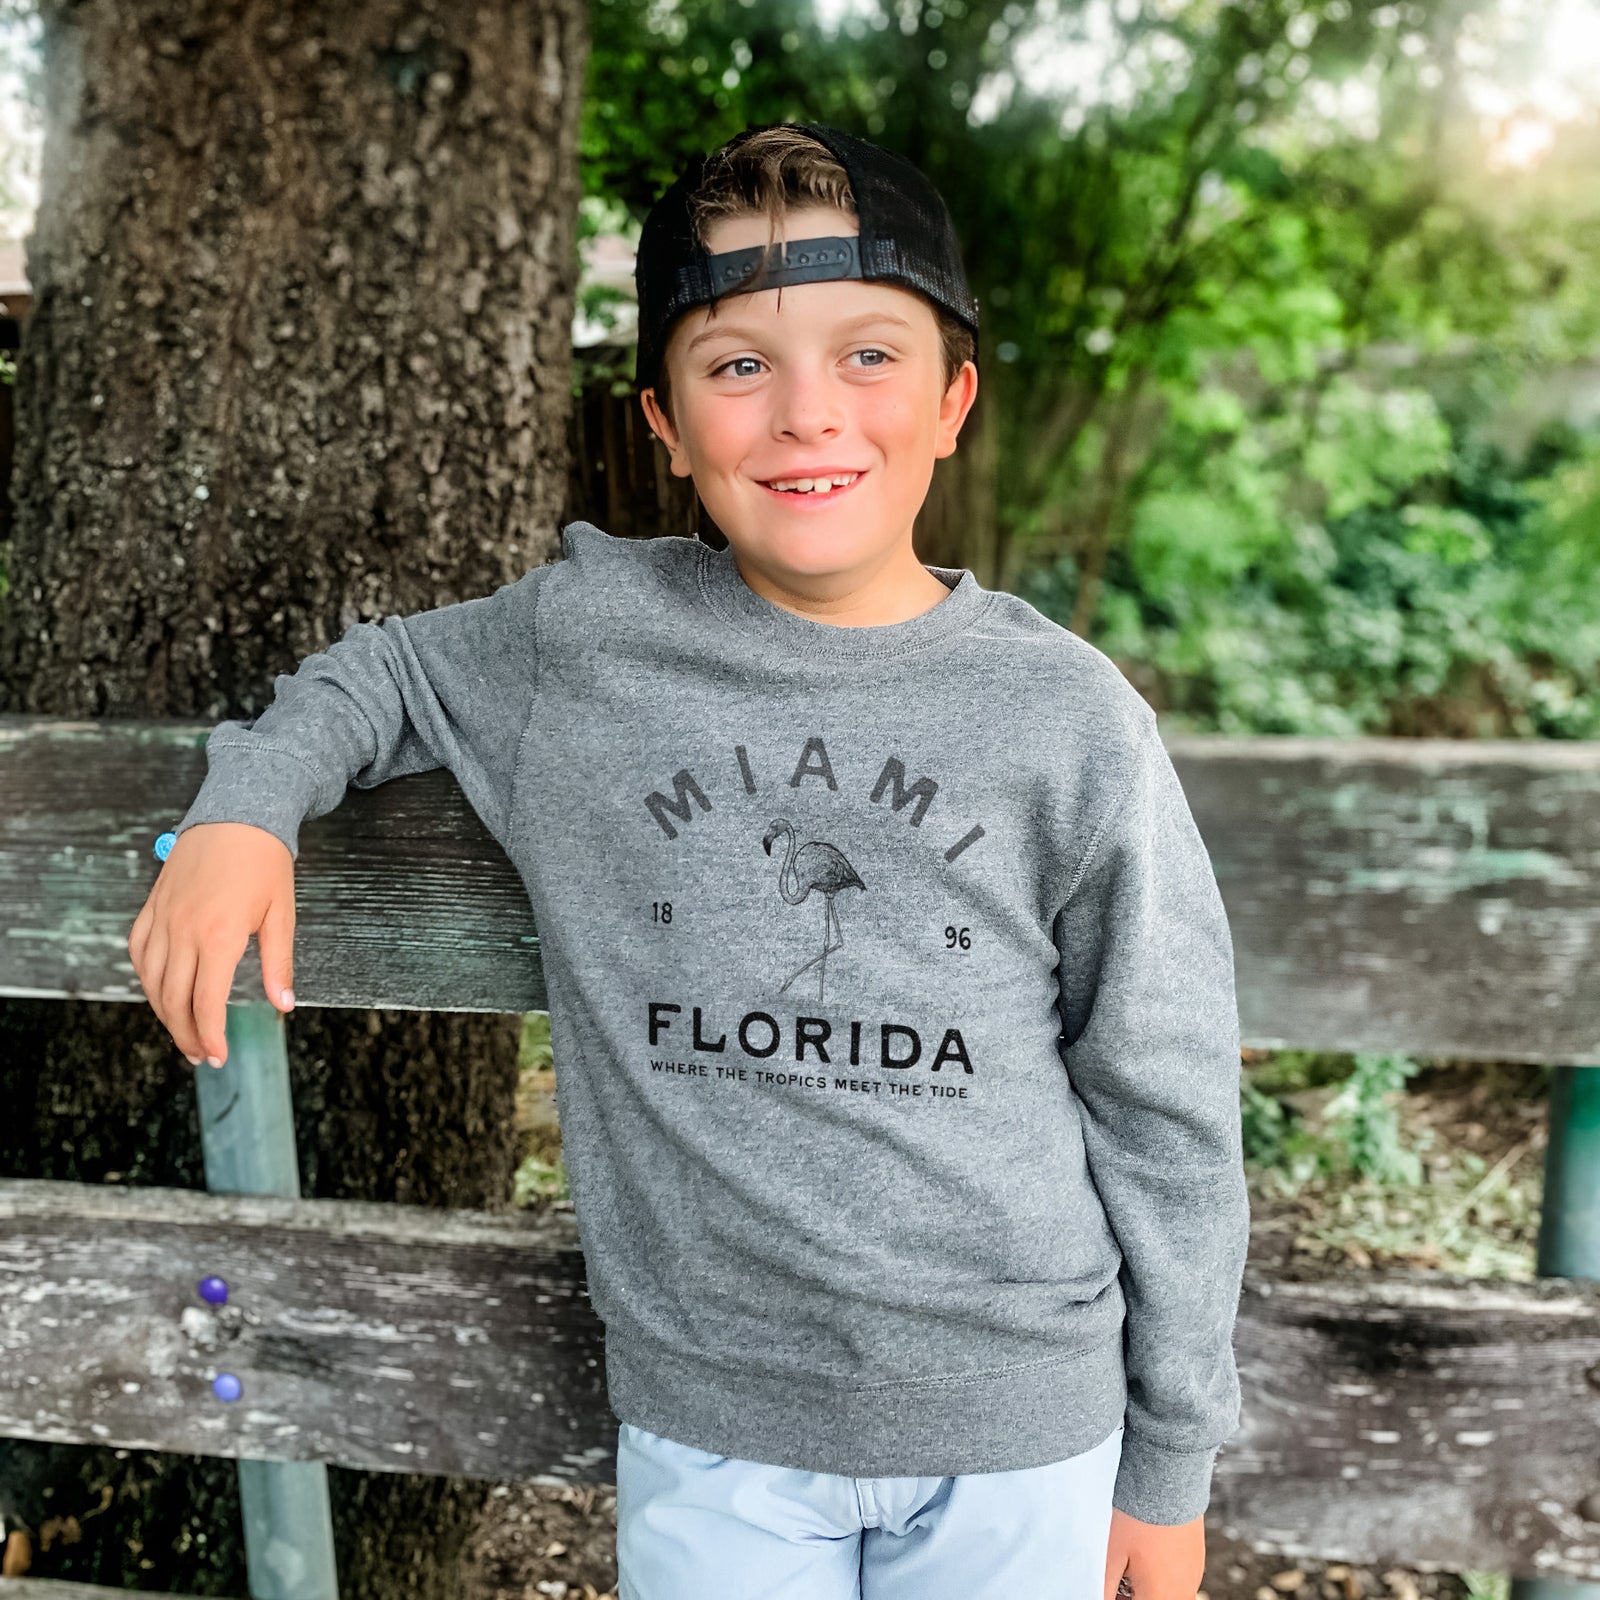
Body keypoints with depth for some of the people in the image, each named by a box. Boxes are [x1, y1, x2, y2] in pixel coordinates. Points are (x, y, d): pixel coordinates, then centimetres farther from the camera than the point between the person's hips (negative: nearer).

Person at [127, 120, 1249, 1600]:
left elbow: (1167, 1110, -4)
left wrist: (1169, 1468, 2)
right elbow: (387, 671, 14)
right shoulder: (586, 640, -7)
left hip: (1020, 1435, 0)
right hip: (708, 1424, 1)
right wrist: (248, 801, -7)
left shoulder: (1068, 718, -10)